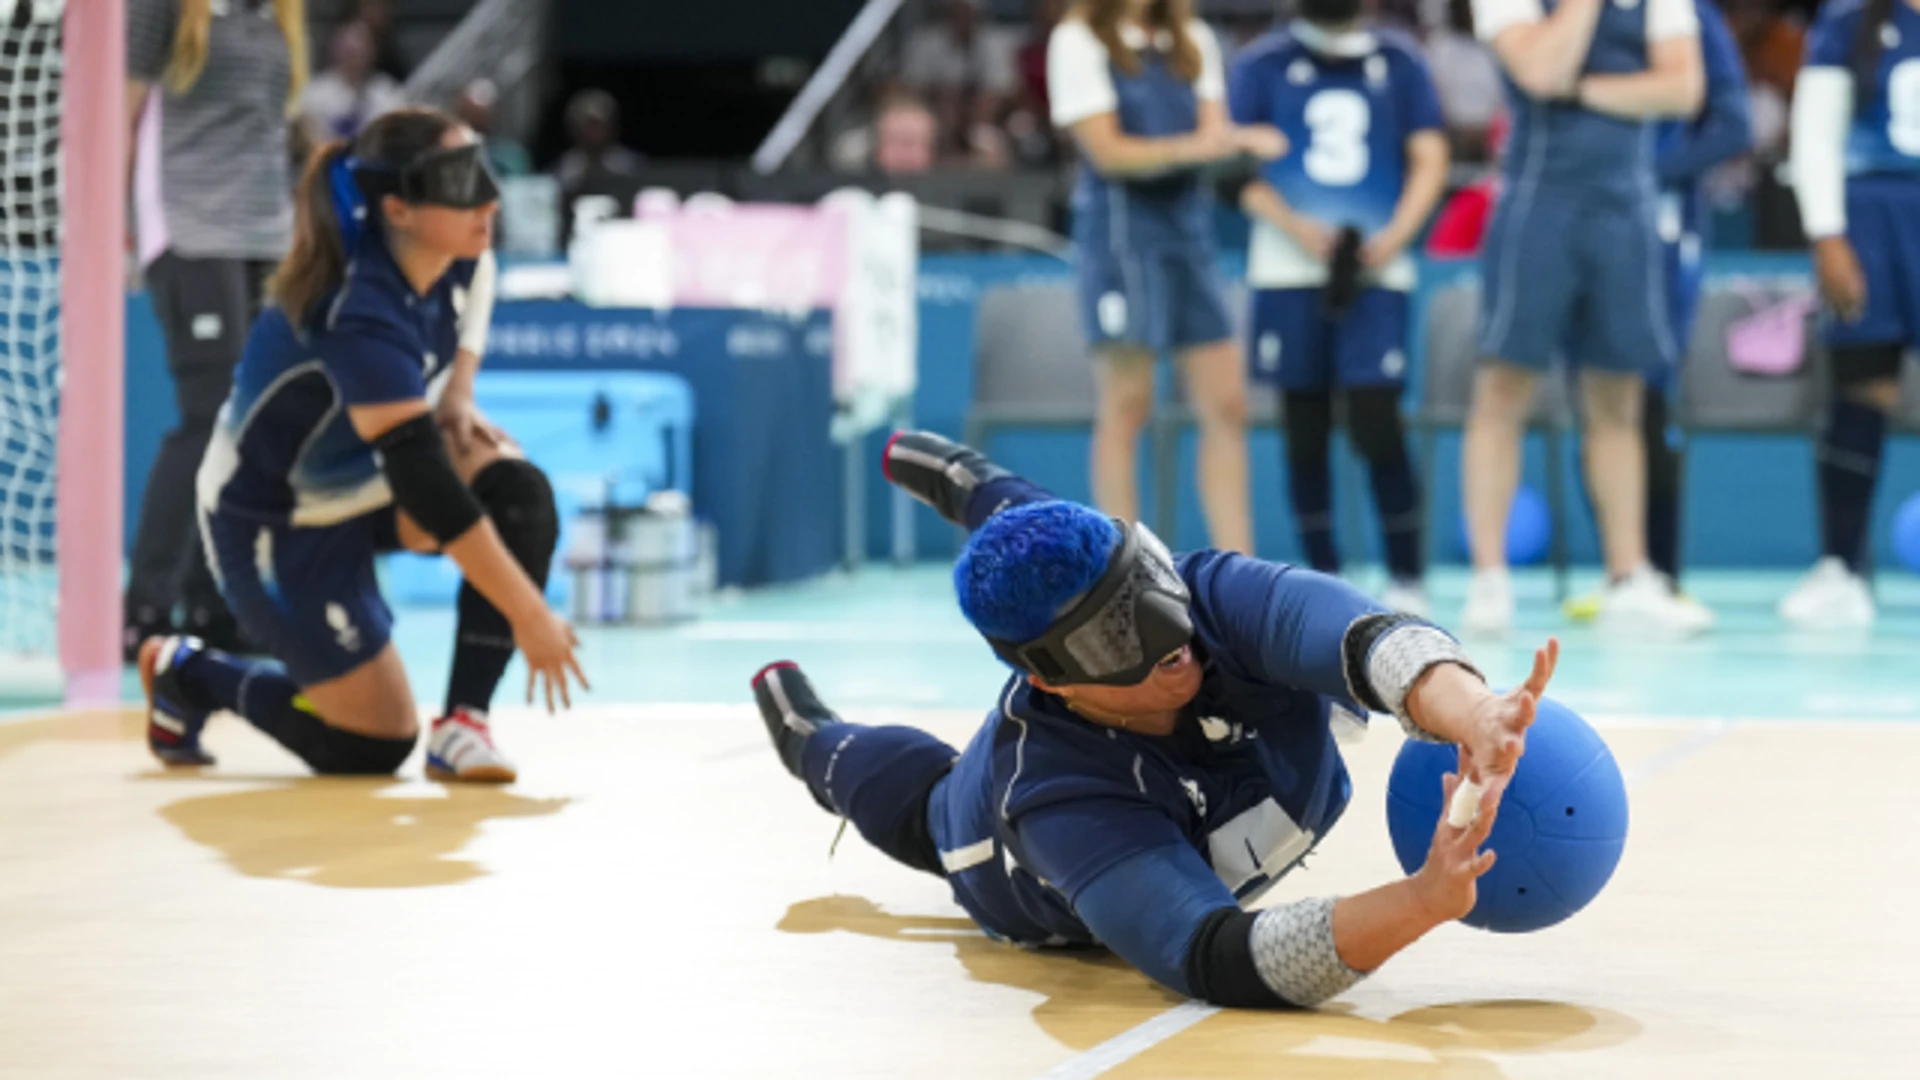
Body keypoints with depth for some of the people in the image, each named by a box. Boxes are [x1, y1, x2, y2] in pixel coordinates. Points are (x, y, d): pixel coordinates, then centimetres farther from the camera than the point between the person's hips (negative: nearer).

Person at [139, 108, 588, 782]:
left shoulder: (448, 254, -13)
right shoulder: (361, 318, -36)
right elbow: (425, 487, -38)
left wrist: (457, 391, 0)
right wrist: (527, 615, -36)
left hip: (366, 475, 8)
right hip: (276, 521, -8)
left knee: (520, 493, -21)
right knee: (372, 746, -4)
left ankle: (462, 724, -13)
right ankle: (183, 675, 19)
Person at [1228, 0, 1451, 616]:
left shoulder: (1399, 62, 7)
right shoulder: (1262, 64, 5)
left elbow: (1429, 159, 7)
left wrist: (1395, 236, -8)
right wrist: (1298, 229, -12)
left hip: (1376, 269, -1)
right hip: (1287, 271, 1)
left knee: (1376, 422, -11)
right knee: (1305, 431, 4)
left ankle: (1406, 582, -2)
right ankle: (1324, 580, 13)